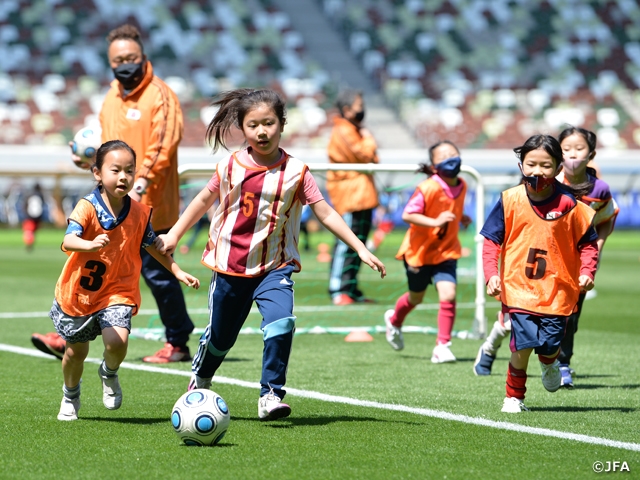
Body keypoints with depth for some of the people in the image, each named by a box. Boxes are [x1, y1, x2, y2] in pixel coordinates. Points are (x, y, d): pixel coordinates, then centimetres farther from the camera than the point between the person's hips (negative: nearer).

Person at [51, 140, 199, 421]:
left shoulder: (139, 213, -6)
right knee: (76, 351, 13)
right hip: (80, 291, -1)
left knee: (117, 341, -24)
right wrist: (89, 245, -55)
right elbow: (68, 241, -35)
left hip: (118, 292, 1)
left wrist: (178, 273, 12)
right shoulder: (87, 208, -19)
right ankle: (70, 397, 44)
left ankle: (109, 374, 12)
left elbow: (152, 246, 12)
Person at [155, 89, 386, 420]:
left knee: (281, 323, -27)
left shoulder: (296, 172, -7)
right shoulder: (230, 166, -3)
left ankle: (270, 395, -17)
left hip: (275, 267, -2)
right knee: (220, 336, 15)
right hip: (230, 265, 2)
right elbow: (204, 200, 14)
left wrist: (361, 249, -13)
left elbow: (325, 213, -7)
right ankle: (199, 381, 45)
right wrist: (174, 235, 18)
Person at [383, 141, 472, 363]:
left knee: (448, 295, -16)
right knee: (416, 297, 17)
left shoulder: (461, 186, -3)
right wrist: (435, 222, -36)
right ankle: (394, 320, 51)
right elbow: (407, 215, -26)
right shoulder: (427, 188, -23)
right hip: (419, 251, -3)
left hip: (446, 252, 3)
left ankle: (442, 346, -5)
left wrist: (461, 218, 0)